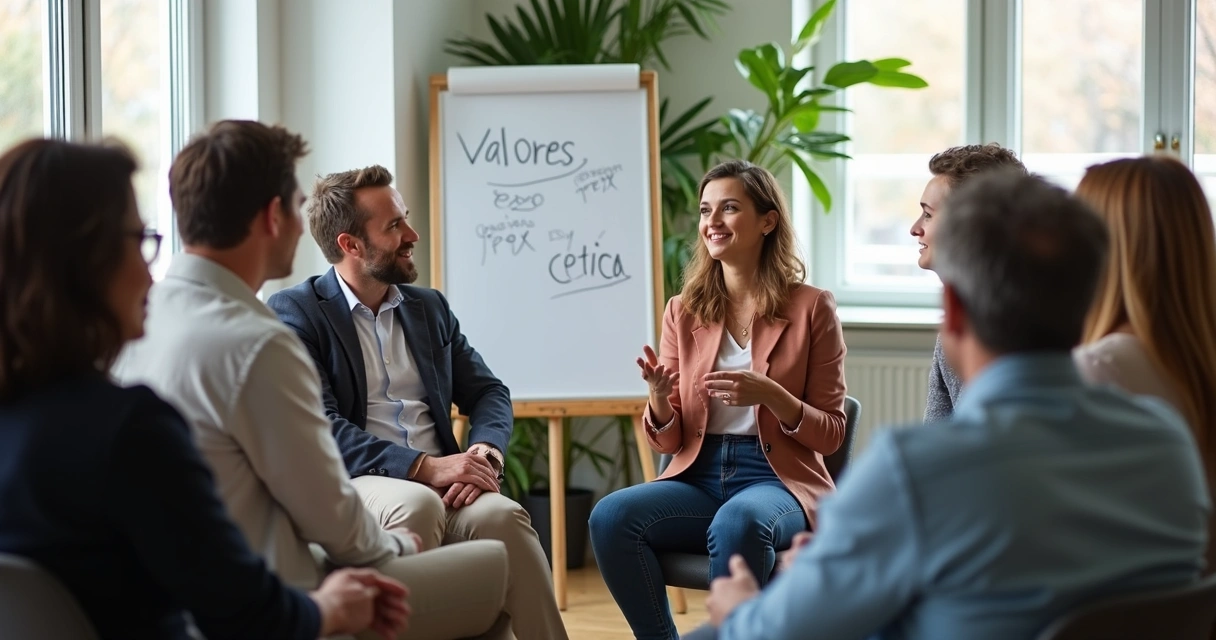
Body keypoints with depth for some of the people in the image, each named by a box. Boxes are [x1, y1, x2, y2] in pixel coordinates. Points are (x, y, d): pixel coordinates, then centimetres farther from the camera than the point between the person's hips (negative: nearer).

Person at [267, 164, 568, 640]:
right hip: (353, 484, -4)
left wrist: (485, 452, -9)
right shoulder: (294, 313, 0)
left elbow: (487, 391, 15)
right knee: (417, 504, -37)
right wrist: (423, 467, -21)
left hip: (439, 482, 4)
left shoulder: (429, 307, 19)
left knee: (501, 515, -29)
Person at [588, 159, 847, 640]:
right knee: (611, 516, -26)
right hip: (698, 480, 4)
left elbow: (830, 435, 1)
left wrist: (769, 394, -17)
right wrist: (659, 398, -13)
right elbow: (667, 441, 10)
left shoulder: (811, 308, 1)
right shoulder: (684, 311, 9)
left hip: (778, 482, -3)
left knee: (738, 522, -38)